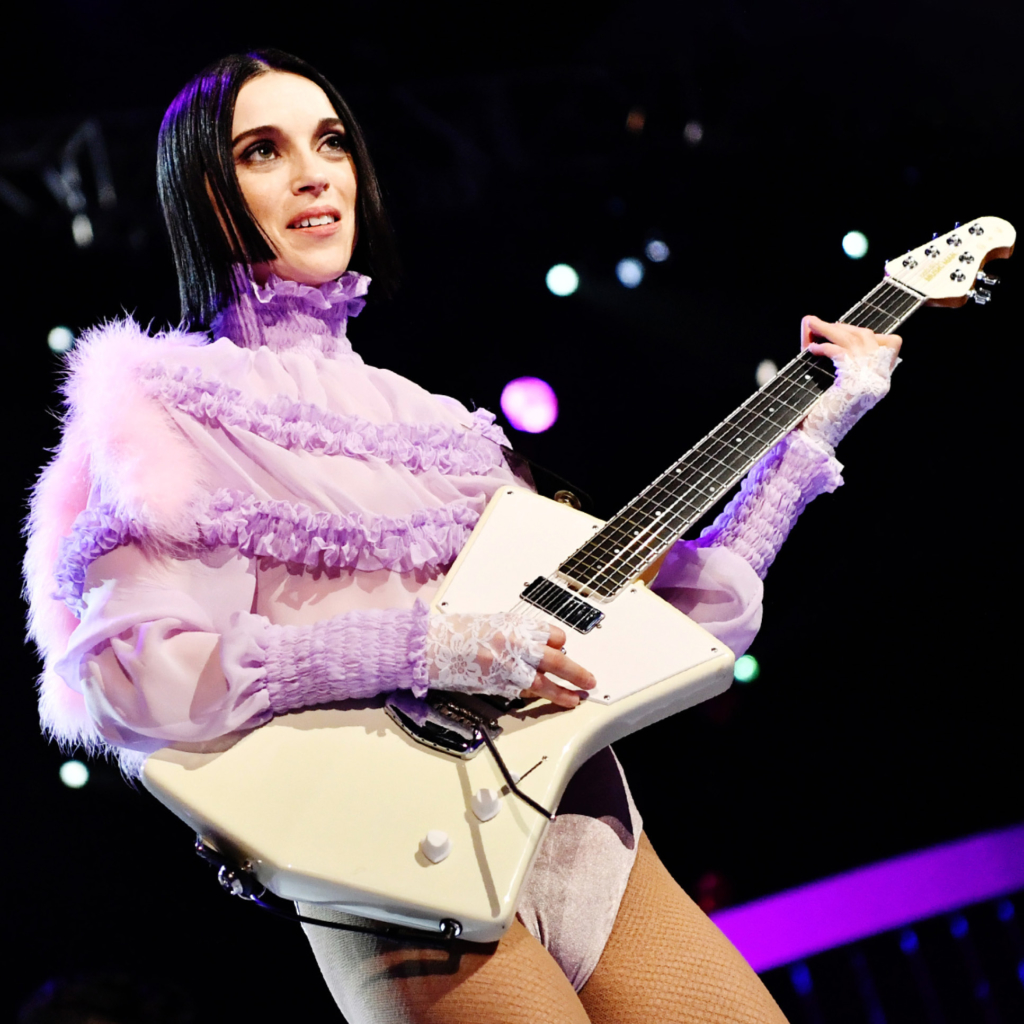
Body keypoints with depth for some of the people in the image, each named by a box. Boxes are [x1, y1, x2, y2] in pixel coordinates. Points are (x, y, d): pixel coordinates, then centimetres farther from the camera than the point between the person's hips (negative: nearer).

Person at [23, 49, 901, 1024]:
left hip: (592, 829, 6)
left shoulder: (421, 417, 18)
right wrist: (422, 643, -19)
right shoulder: (174, 406, 2)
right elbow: (132, 677, -14)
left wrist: (814, 425, 17)